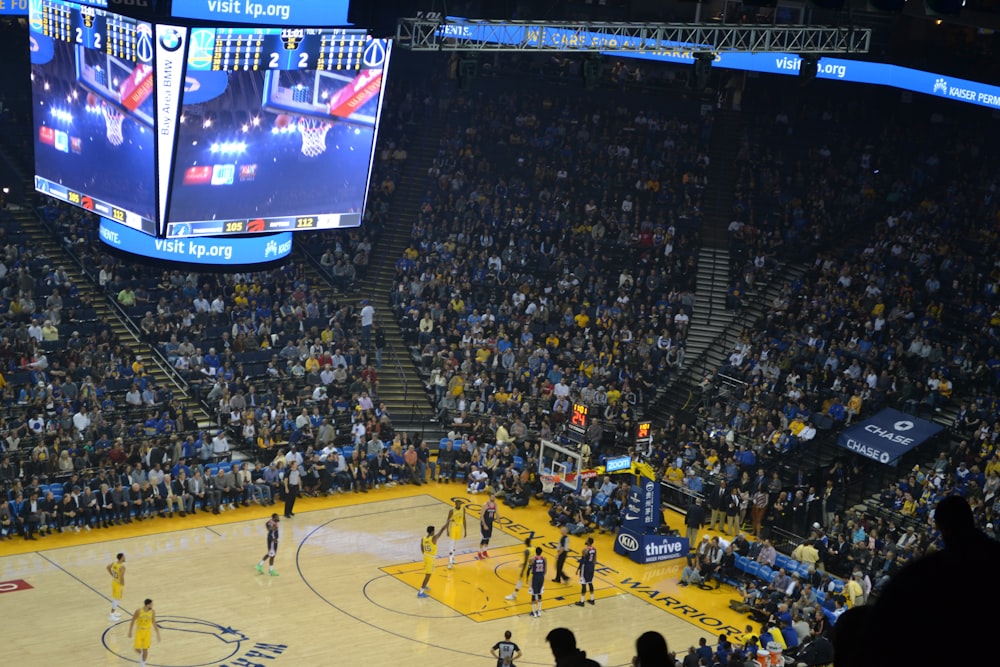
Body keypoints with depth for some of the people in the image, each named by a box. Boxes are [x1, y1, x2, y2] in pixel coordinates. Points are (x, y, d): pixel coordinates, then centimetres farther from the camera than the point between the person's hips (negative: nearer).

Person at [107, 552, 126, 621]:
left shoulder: (114, 563, -2)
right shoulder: (122, 567, -28)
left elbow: (108, 567, 18)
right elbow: (122, 578, -29)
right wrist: (123, 587, -18)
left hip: (114, 582, 9)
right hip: (119, 584, -9)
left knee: (114, 598, 22)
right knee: (117, 599, 1)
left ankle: (114, 612, 35)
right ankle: (111, 615, 6)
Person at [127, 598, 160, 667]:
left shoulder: (152, 612, -10)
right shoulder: (138, 611, -18)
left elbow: (154, 623, 1)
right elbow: (133, 621, -5)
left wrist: (158, 634, 3)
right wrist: (130, 631, 0)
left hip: (148, 632, 1)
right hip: (139, 631, -1)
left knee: (145, 649, 2)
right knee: (137, 649, -2)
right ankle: (141, 654, 35)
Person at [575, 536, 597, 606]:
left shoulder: (585, 550, -22)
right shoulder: (594, 549, 2)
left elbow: (582, 561, -18)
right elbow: (595, 560, 11)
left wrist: (578, 569, -9)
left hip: (585, 567, -7)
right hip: (591, 567, 7)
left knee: (584, 584, -1)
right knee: (590, 583, 18)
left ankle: (582, 602, 4)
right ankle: (592, 600, 26)